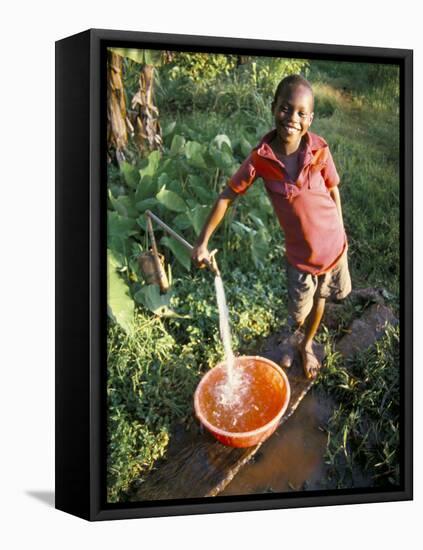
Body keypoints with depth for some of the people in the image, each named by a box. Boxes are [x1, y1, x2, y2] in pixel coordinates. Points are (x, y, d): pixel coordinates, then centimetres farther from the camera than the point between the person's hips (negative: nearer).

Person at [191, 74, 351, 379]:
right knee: (298, 314, 15)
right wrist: (203, 242, -9)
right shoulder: (260, 158, -21)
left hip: (333, 245, 1)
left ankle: (307, 346, 53)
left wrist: (340, 234, 7)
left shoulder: (319, 150, -19)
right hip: (299, 253, -1)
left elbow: (333, 190, -3)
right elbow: (227, 196, -11)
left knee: (320, 298, 24)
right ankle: (292, 340, 51)